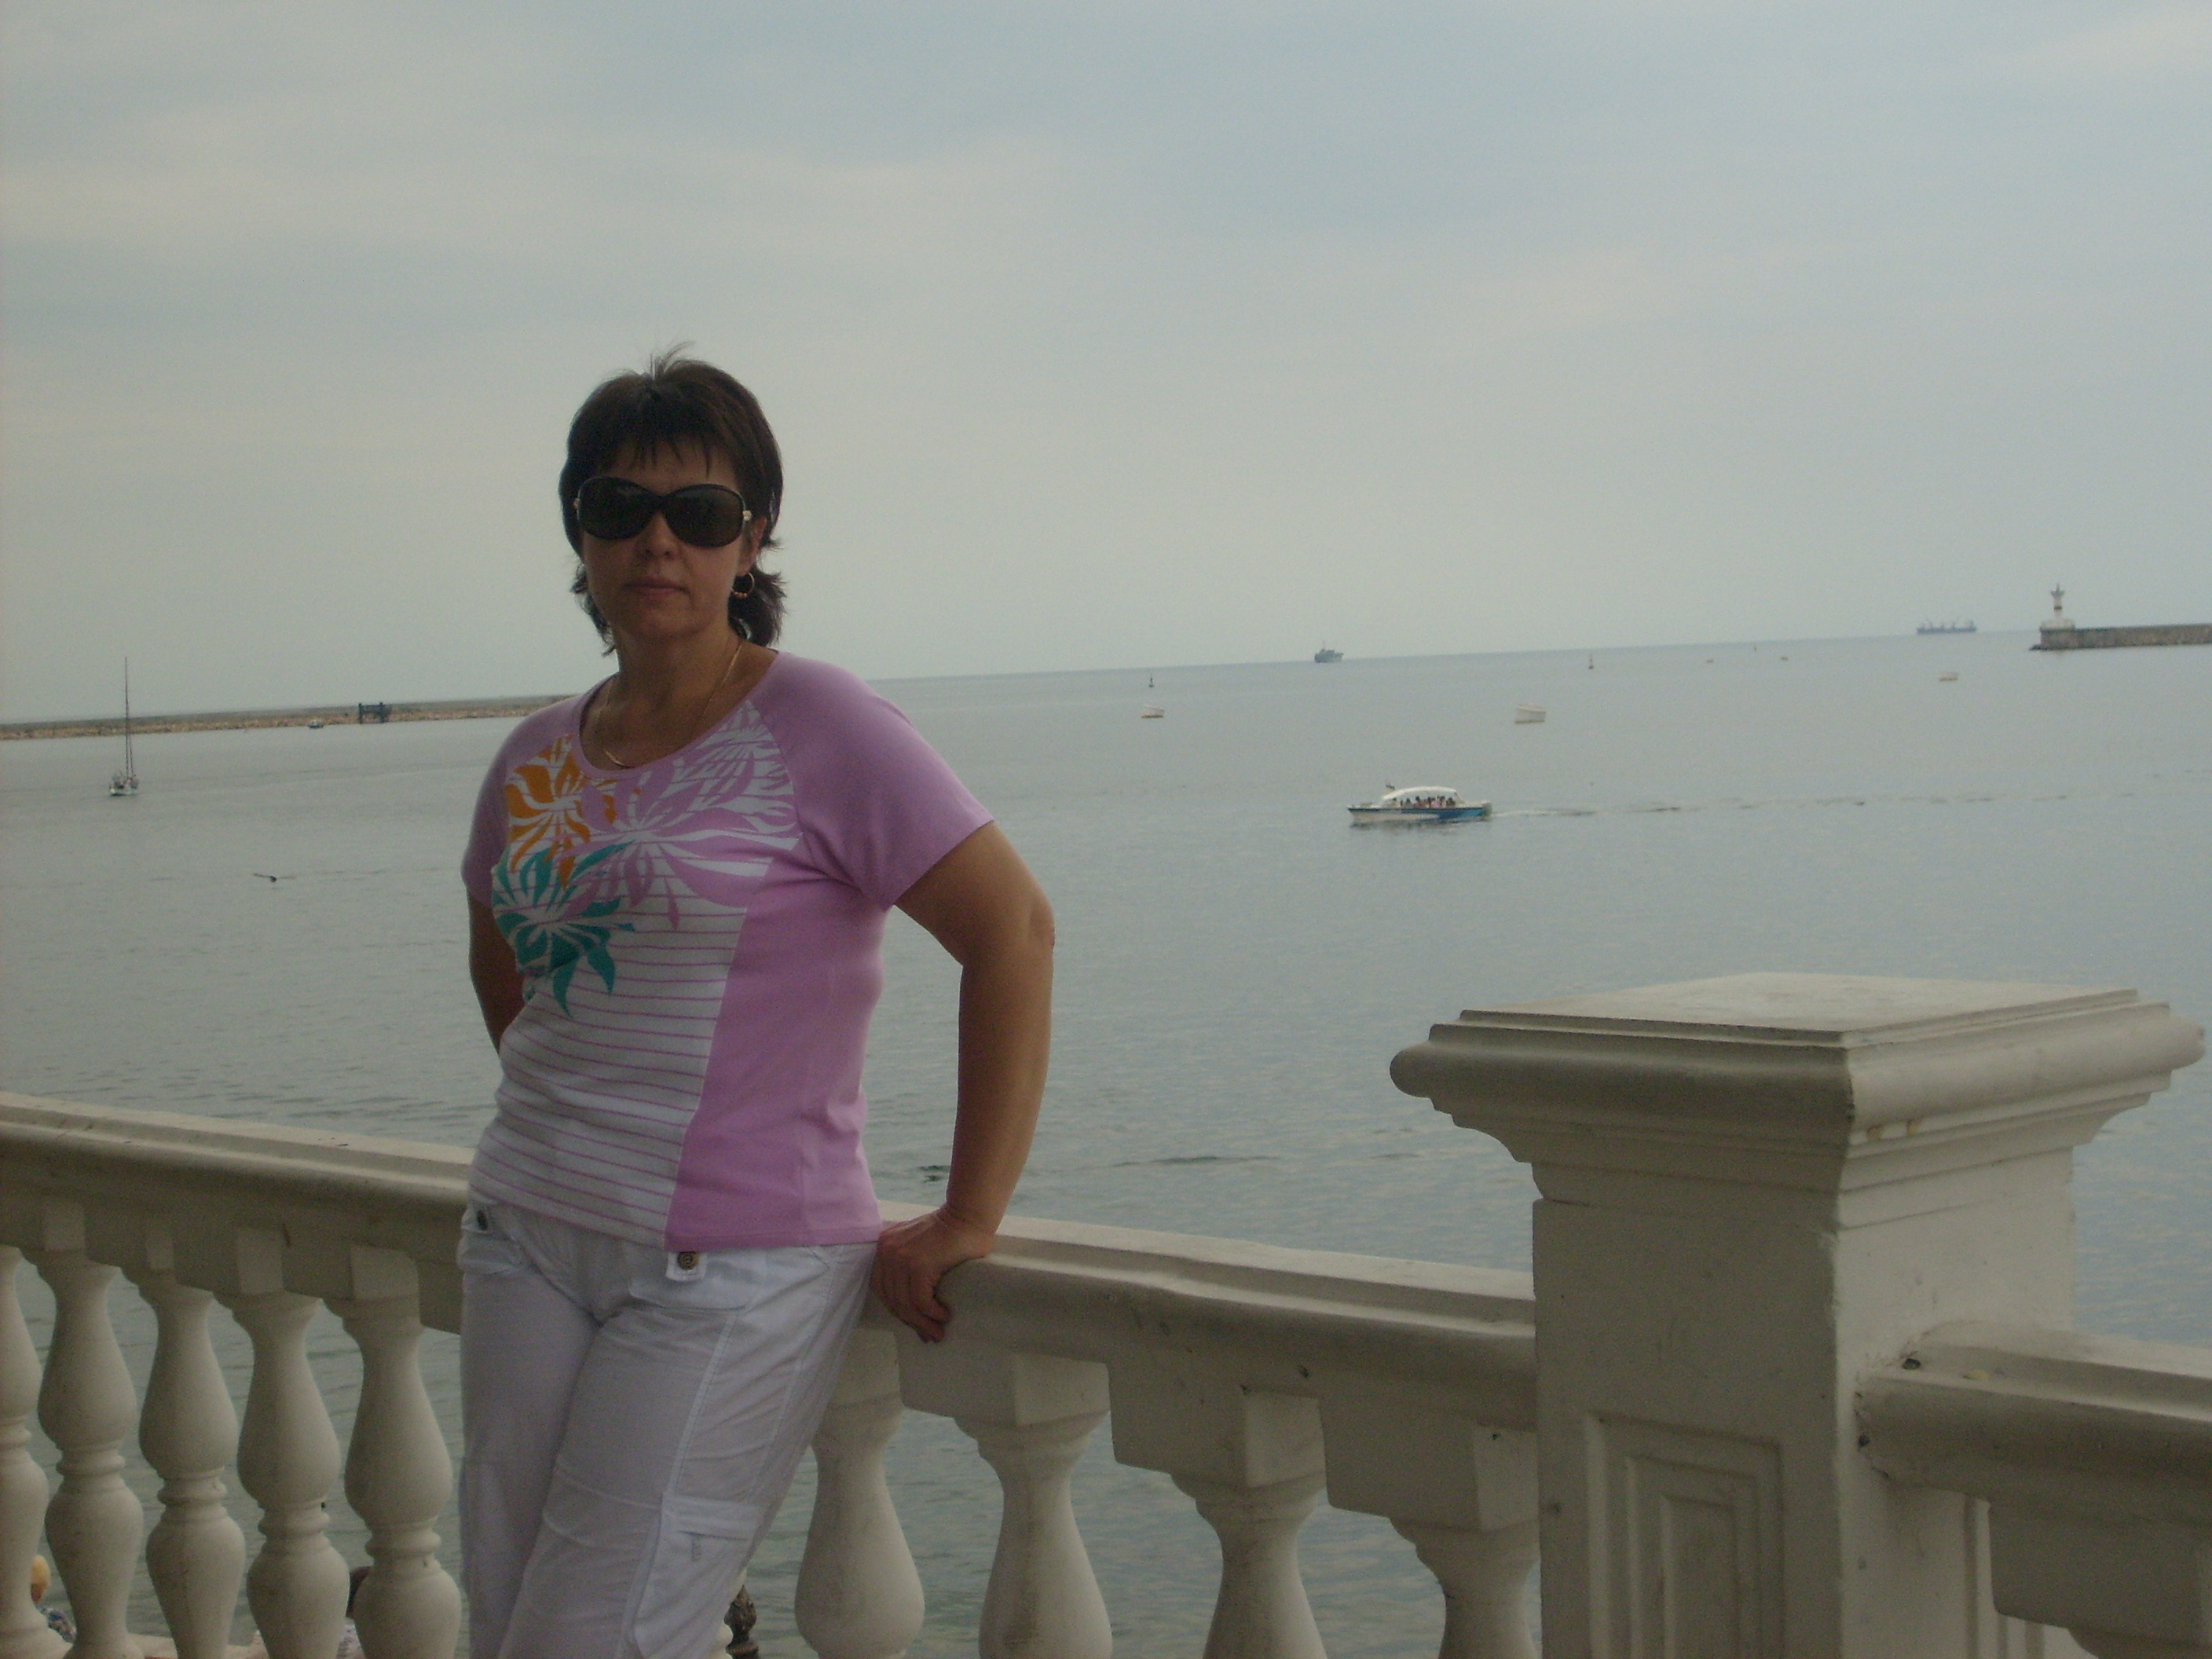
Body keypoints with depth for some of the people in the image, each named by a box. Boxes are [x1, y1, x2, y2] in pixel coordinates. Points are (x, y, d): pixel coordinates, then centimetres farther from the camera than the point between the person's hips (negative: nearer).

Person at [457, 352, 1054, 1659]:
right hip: (527, 1244, 7)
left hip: (734, 1269, -6)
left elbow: (1013, 930, -14)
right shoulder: (538, 761, 9)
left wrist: (967, 1221, -14)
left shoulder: (817, 728, -9)